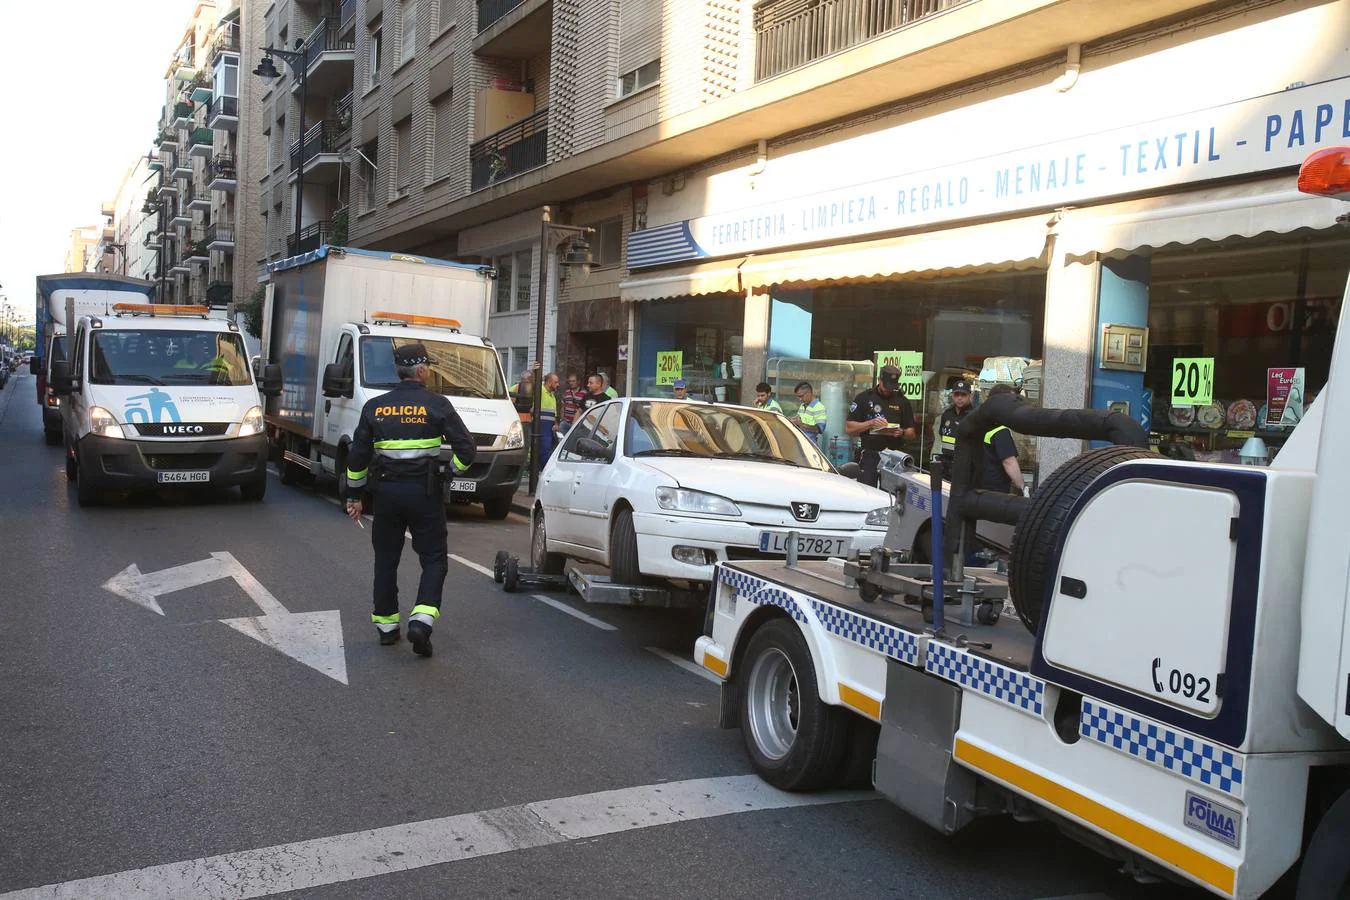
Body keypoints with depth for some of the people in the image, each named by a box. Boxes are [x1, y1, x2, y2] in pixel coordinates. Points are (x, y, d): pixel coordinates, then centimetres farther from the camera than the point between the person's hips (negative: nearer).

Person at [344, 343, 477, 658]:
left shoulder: (375, 406, 5)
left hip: (387, 491, 3)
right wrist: (453, 471, 11)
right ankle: (421, 620, -13)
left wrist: (354, 495, 16)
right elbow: (466, 447, -8)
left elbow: (357, 455, 8)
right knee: (433, 558, 5)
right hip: (424, 491, -3)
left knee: (386, 559, 16)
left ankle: (386, 625, 22)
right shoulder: (437, 405, -5)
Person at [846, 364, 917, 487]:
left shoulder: (902, 401, 13)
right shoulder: (864, 398, 6)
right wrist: (870, 423, -13)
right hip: (870, 456, -2)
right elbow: (848, 427, 1)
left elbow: (911, 433, 14)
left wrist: (902, 433, -9)